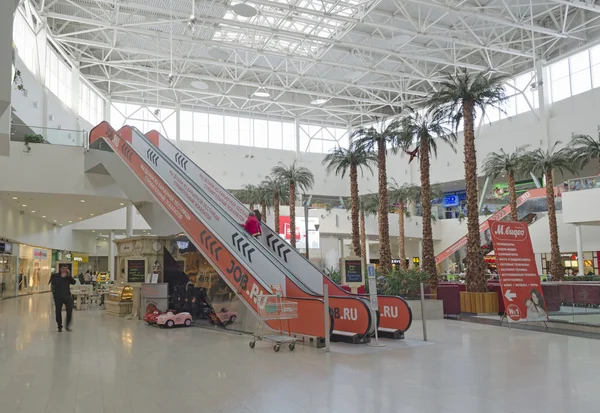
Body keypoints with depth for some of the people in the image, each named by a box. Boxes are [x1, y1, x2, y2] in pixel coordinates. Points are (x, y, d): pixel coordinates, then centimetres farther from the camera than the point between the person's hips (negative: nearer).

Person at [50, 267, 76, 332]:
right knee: (58, 312, 3)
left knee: (70, 310, -7)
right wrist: (61, 277, -19)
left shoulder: (68, 276, 11)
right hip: (58, 297, -2)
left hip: (67, 296, 2)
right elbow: (54, 283, -16)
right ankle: (59, 326, 16)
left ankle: (68, 325, 7)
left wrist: (69, 275, -13)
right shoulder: (55, 276, 2)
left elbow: (73, 282, -3)